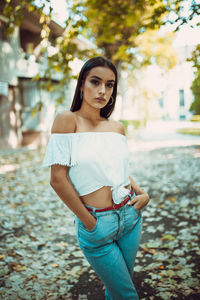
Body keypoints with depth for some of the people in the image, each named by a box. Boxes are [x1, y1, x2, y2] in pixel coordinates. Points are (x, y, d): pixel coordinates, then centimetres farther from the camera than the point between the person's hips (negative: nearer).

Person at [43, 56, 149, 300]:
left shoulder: (117, 127, 3)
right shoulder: (68, 120, -13)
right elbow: (58, 179, -16)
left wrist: (143, 194, 1)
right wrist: (89, 223, -12)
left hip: (130, 216, 5)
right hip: (96, 223, -5)